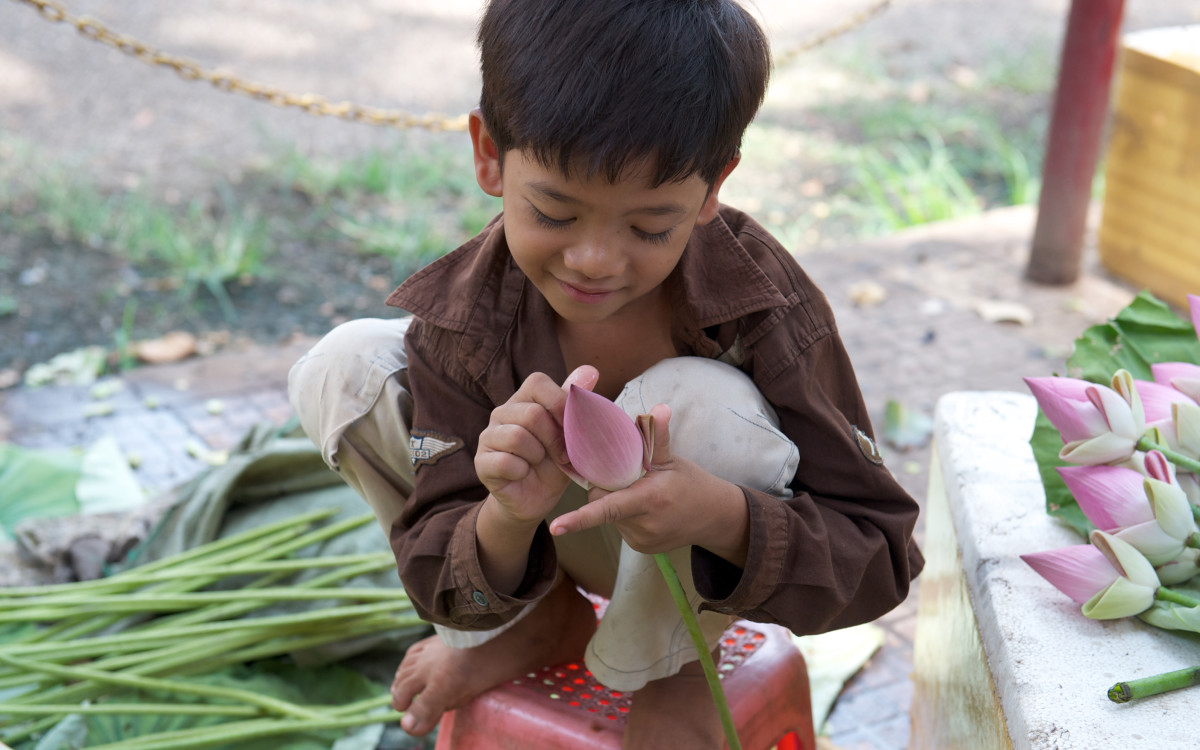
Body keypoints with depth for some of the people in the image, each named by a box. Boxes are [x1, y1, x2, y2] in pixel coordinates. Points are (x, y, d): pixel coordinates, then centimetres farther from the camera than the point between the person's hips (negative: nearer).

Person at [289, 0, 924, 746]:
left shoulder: (770, 311, -29)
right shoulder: (463, 314, -23)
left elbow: (879, 557, -25)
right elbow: (440, 586, -19)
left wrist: (726, 519, -47)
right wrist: (508, 520, -45)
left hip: (704, 566, -2)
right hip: (538, 547, 3)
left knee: (704, 405, -36)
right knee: (344, 372, -15)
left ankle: (660, 666, -5)